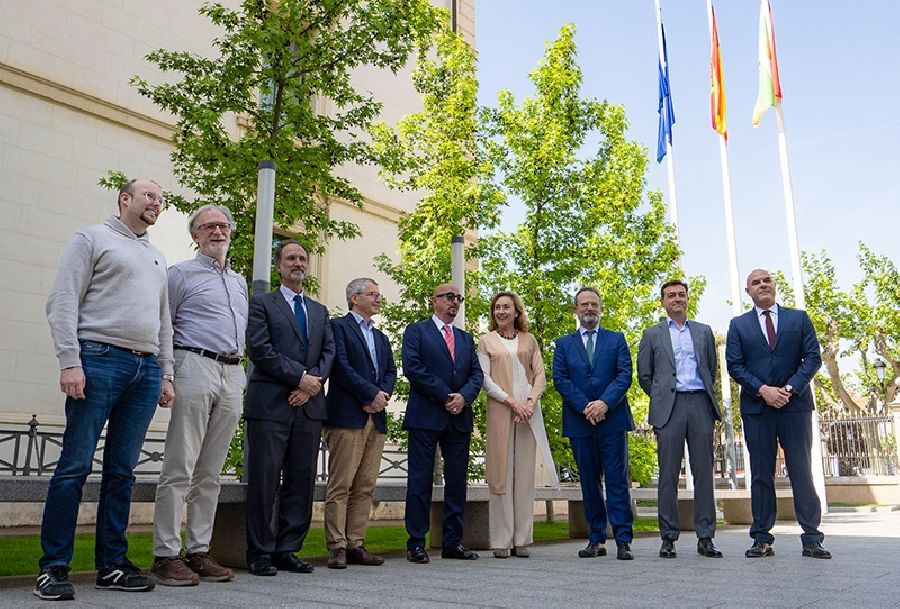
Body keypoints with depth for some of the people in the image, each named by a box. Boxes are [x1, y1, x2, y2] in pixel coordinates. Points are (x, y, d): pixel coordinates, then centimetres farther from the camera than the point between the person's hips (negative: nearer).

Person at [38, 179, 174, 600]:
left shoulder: (156, 258, 24)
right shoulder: (92, 238, 6)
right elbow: (63, 302, -4)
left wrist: (166, 374, 14)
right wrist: (69, 362, -14)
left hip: (146, 369, 6)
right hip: (100, 359, -5)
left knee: (122, 471, 7)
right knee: (75, 466, -5)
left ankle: (111, 565, 13)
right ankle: (53, 567, 4)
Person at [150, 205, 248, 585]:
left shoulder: (240, 282, 23)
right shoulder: (182, 274, 5)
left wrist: (240, 373, 16)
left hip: (233, 375, 6)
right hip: (196, 366, -6)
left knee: (210, 472, 7)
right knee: (180, 468, -6)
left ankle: (198, 552, 12)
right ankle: (166, 554, -1)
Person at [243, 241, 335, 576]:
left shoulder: (319, 311, 21)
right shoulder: (261, 303, 5)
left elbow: (329, 352, 11)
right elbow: (260, 349, -7)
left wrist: (312, 383, -7)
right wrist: (300, 377, -12)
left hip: (309, 405, 5)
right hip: (271, 405, -5)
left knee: (302, 481, 5)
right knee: (265, 481, -1)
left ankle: (287, 550, 14)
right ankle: (260, 554, 9)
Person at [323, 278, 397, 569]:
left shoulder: (380, 336, 25)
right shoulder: (338, 326, 2)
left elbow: (390, 371, 16)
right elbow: (341, 367, -10)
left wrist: (382, 395, -4)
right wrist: (372, 393, -11)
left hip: (376, 417, 7)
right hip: (347, 415, -7)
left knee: (365, 487, 5)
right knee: (340, 485, -5)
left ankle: (355, 544, 10)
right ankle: (337, 547, -1)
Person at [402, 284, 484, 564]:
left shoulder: (466, 338, 21)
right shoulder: (416, 331, 5)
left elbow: (477, 374, 11)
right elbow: (412, 367, -9)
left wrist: (463, 396, -10)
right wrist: (445, 396, -12)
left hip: (459, 418, 5)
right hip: (426, 415, -5)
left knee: (457, 482, 7)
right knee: (420, 481, -2)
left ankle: (453, 542, 15)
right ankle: (416, 544, 5)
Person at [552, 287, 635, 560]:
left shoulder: (616, 340, 11)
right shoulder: (563, 344, 12)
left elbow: (625, 374, 0)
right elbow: (560, 379, 1)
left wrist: (605, 403, -14)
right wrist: (585, 407, -11)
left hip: (613, 419, -1)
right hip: (579, 422, 1)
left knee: (617, 479, -3)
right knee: (589, 481, 6)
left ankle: (623, 540, -1)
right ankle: (596, 540, 13)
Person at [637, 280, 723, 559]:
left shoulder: (704, 331, 17)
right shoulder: (652, 334, 11)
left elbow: (712, 369, 20)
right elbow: (644, 375, 11)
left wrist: (706, 396, 13)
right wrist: (661, 398, 7)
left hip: (700, 404, 2)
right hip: (669, 408, -2)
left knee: (704, 472, 1)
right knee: (668, 474, -2)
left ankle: (705, 538, 6)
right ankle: (668, 538, 3)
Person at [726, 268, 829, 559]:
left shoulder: (799, 318, 10)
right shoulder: (738, 325, 10)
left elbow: (813, 357, 2)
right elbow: (734, 365, 2)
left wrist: (789, 388, -11)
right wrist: (763, 390, -11)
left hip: (795, 404, 0)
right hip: (756, 407, 0)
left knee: (802, 470, 0)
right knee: (761, 474, 3)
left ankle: (811, 538, 6)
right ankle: (762, 540, 7)